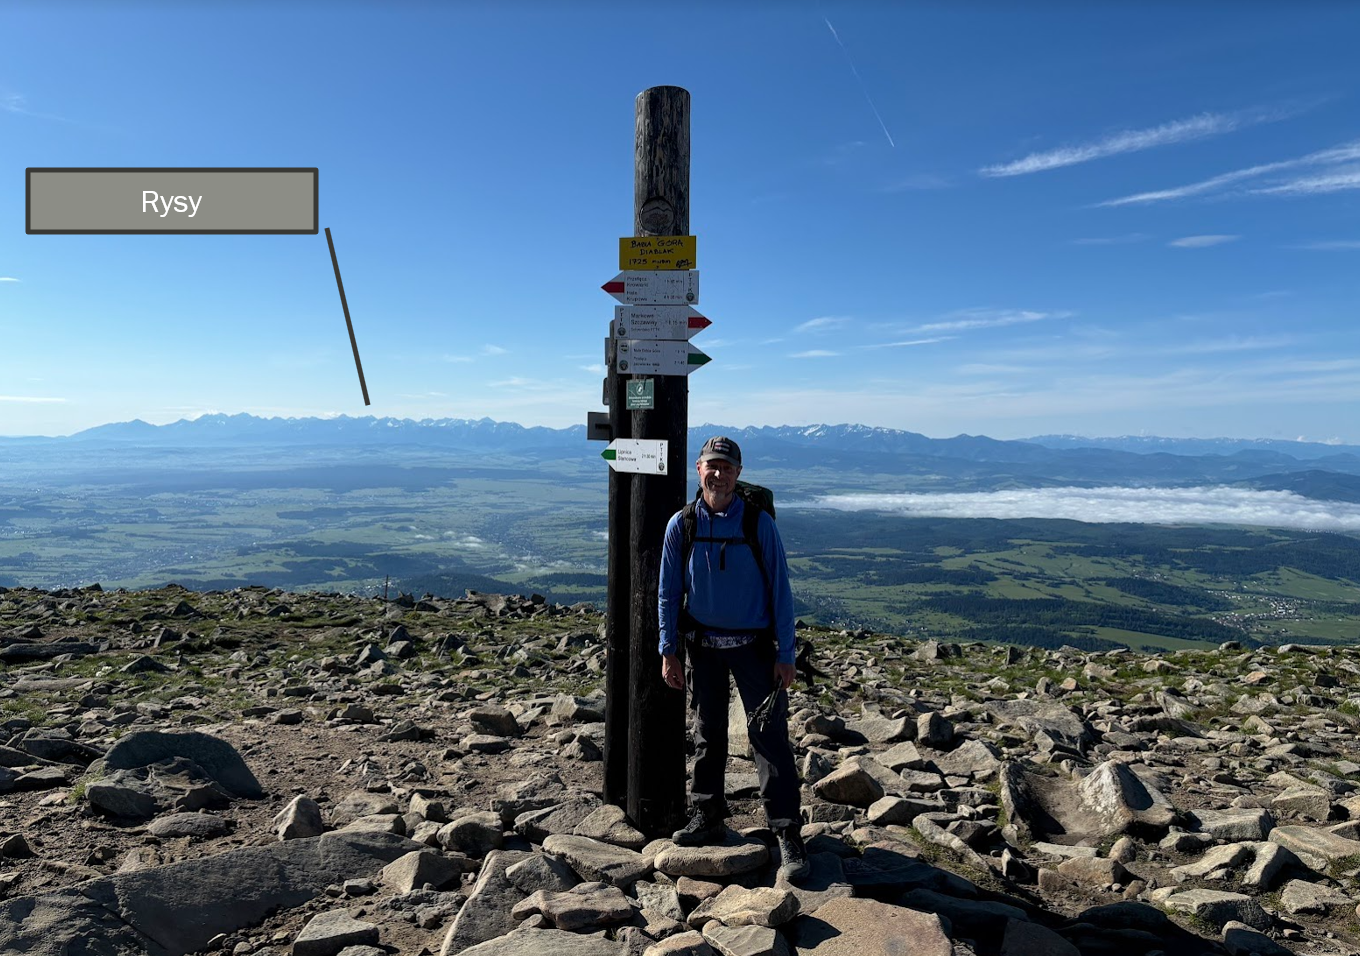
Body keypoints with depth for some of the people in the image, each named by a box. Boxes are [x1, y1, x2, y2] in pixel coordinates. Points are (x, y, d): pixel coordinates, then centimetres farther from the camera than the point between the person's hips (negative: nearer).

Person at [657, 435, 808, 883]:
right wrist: (668, 651, 0)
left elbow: (780, 591, -7)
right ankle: (707, 819, 32)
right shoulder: (682, 525, -4)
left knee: (770, 738, -3)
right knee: (707, 735, 15)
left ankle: (789, 837, 6)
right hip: (702, 645, 3)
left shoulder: (759, 523, -10)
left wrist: (785, 655, -9)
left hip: (754, 645, -2)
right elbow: (668, 592, 3)